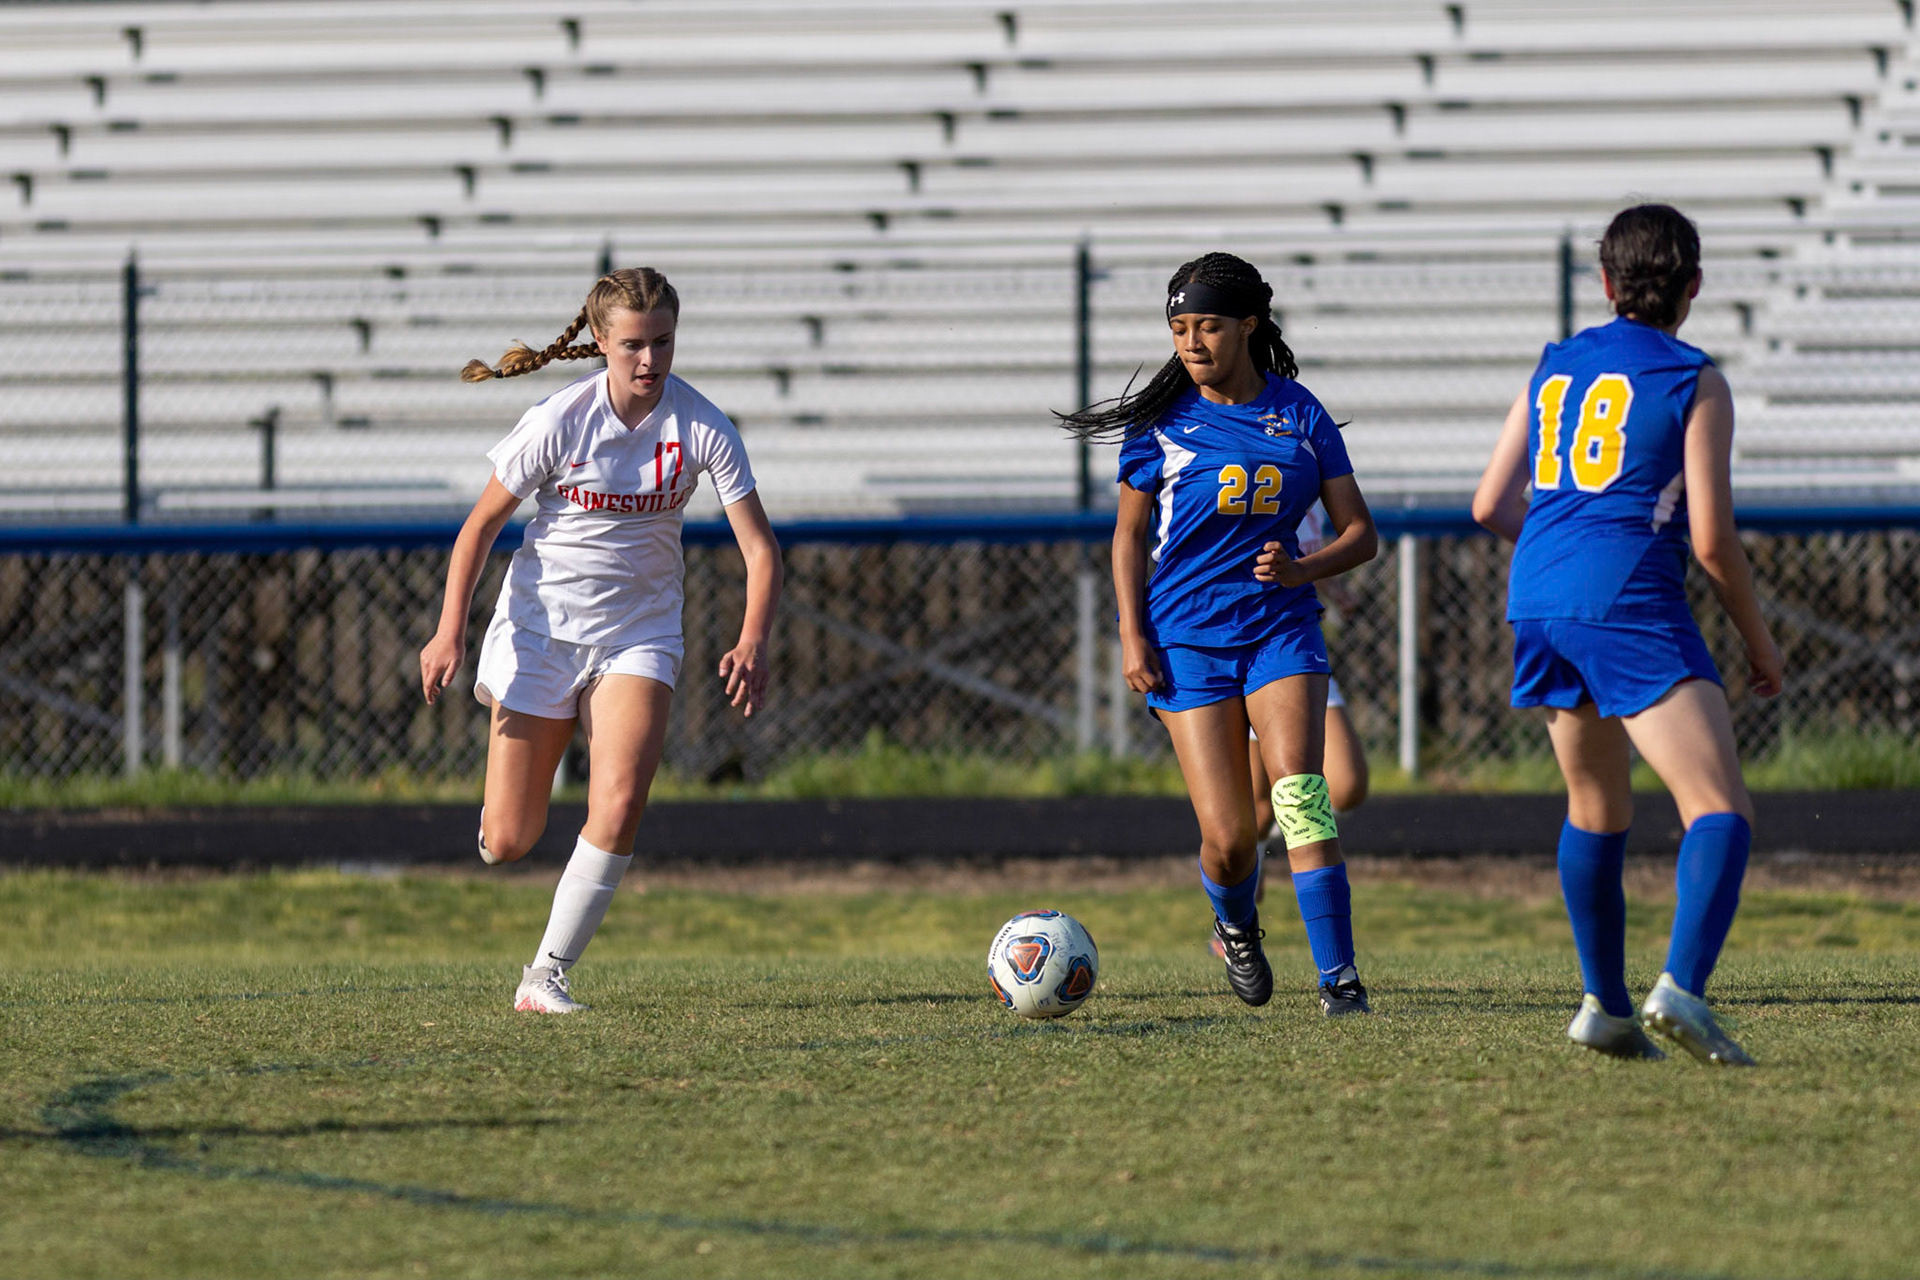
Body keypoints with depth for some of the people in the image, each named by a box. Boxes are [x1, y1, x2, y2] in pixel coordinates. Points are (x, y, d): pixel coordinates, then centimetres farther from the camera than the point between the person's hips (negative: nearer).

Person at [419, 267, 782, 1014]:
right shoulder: (561, 421, -15)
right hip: (542, 623, -1)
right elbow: (482, 523, -4)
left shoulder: (702, 428, -12)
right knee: (507, 843, -2)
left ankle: (547, 975, -8)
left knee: (619, 805, -22)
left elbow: (759, 550, -11)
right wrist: (450, 630, -13)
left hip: (640, 632, 1)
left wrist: (752, 644, -28)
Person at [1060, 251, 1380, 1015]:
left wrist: (1301, 570, -15)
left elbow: (1359, 533, 4)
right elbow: (1130, 532, 8)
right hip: (1187, 637, 0)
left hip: (1280, 626, 0)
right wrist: (1132, 636, -2)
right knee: (1227, 838, -7)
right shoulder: (1162, 422, 0)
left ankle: (1339, 977, -20)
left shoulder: (1299, 414, 2)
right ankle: (1236, 929, 28)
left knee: (1299, 793, -22)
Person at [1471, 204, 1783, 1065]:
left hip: (1538, 605, 7)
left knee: (1595, 809, 23)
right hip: (1633, 606, -7)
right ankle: (1681, 987, -31)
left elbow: (1491, 506, 20)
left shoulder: (1554, 369, 16)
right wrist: (1759, 641, 9)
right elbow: (1711, 540, -5)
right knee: (1720, 809, -11)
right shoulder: (1693, 383, 0)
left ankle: (1604, 1006, 24)